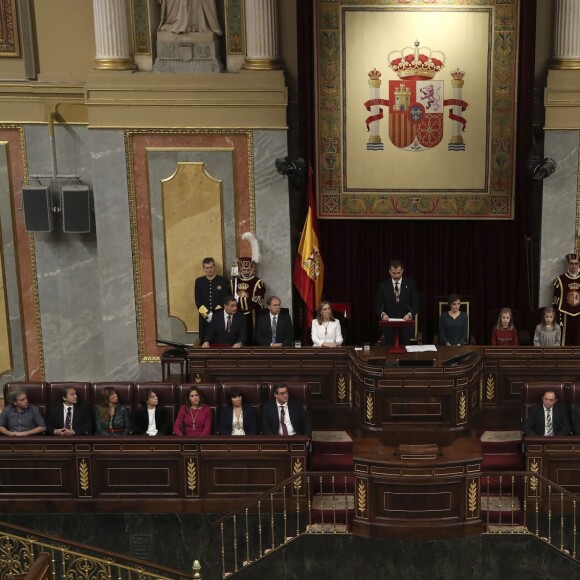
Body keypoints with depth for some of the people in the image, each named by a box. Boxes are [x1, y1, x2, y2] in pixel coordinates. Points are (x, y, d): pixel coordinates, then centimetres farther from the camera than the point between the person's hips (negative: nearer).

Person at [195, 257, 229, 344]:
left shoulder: (223, 280, 2)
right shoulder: (199, 281, 7)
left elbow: (225, 299, -3)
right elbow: (198, 301, 3)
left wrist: (214, 314, -11)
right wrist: (207, 314, -10)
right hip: (205, 317, 1)